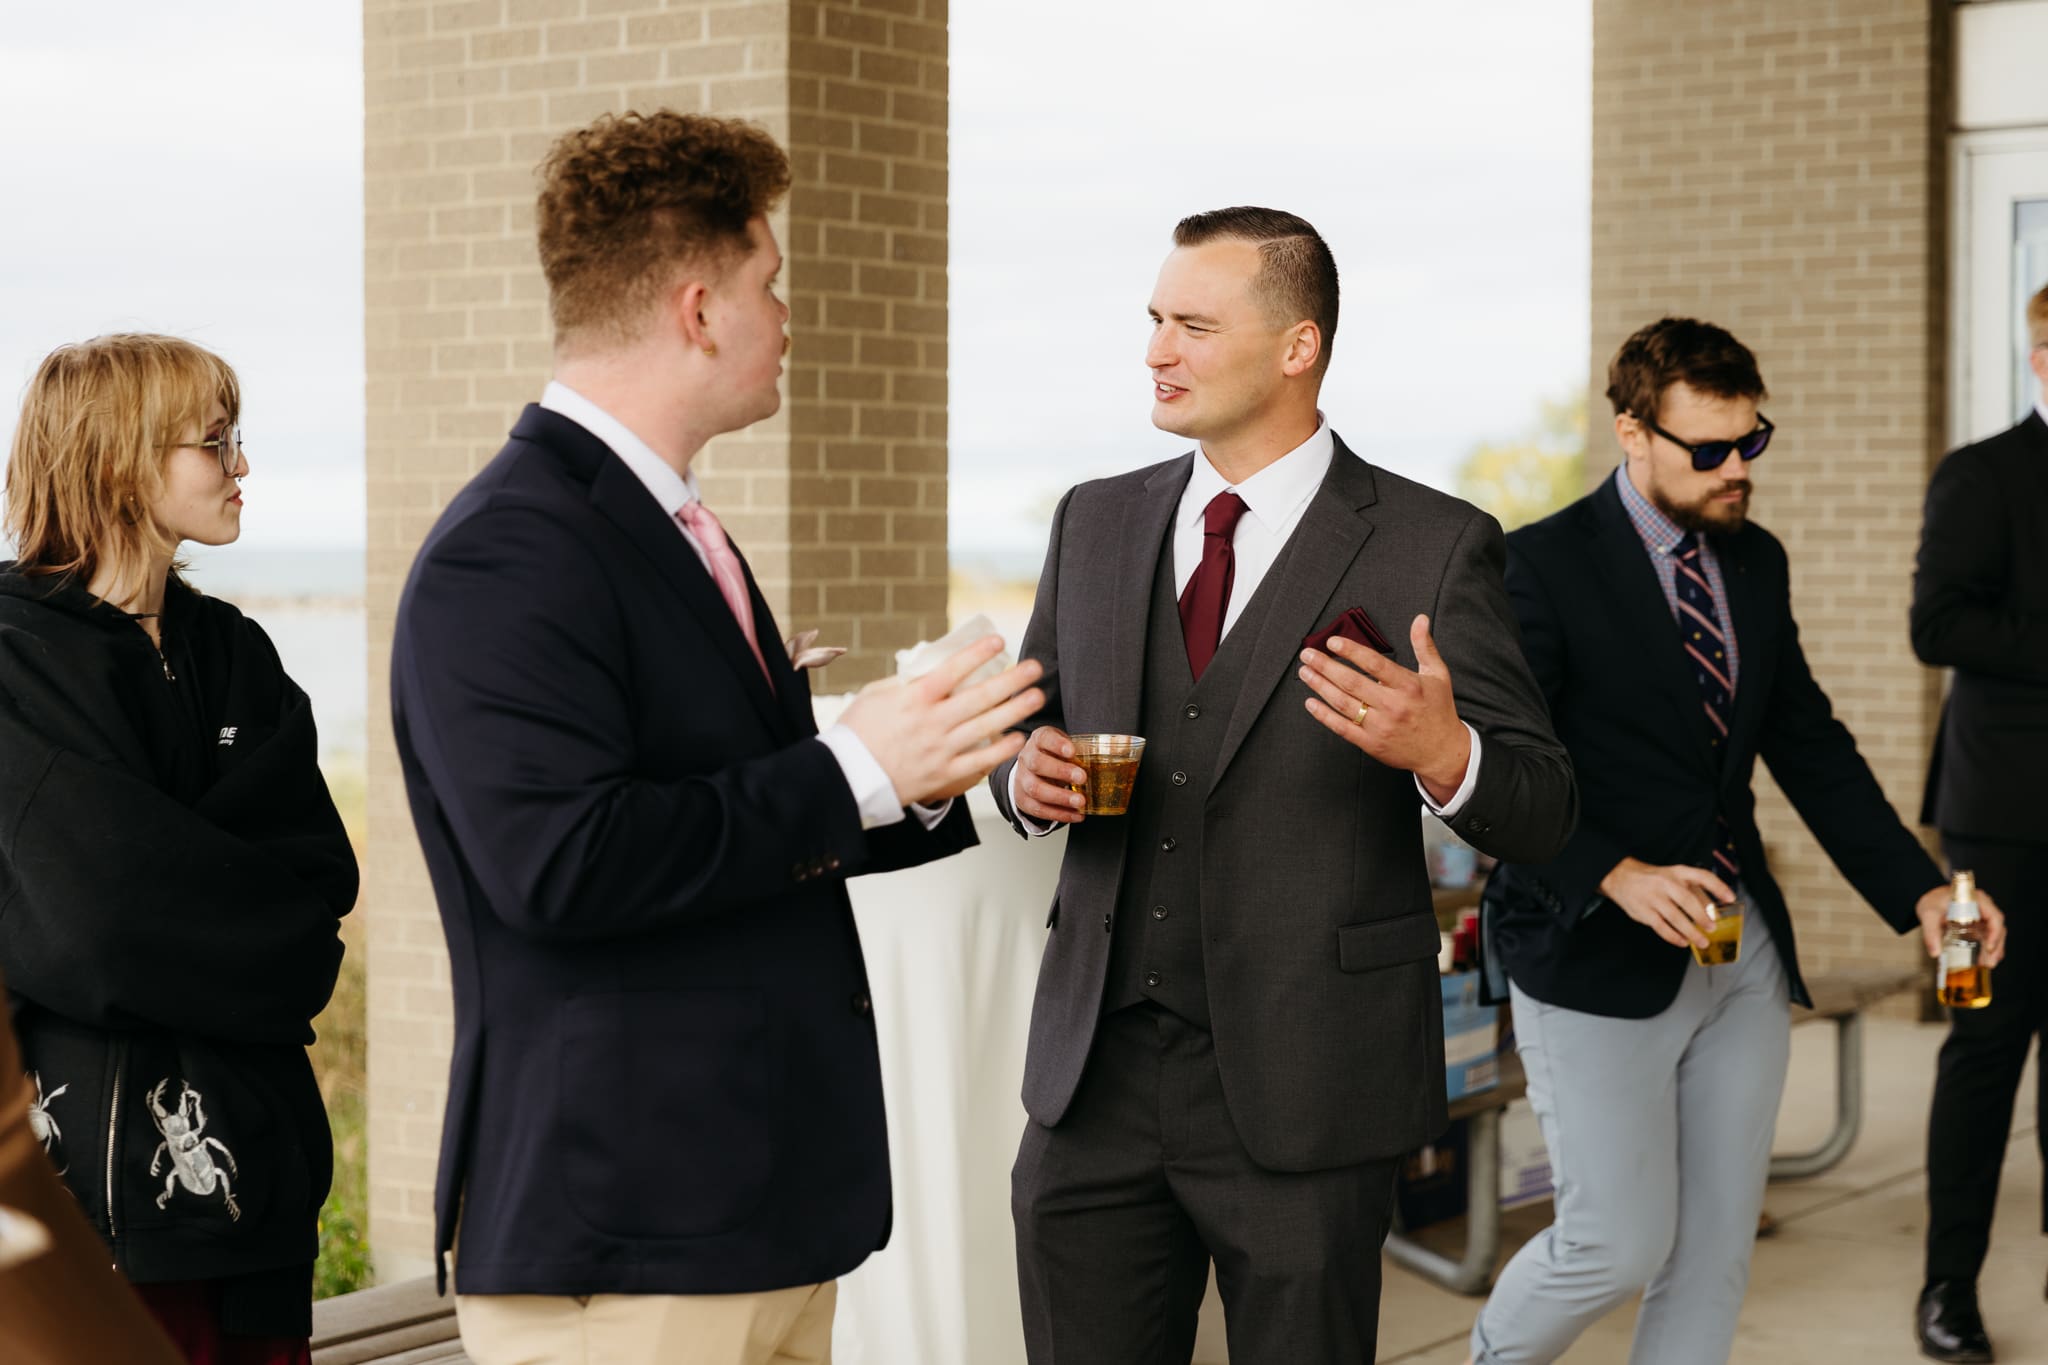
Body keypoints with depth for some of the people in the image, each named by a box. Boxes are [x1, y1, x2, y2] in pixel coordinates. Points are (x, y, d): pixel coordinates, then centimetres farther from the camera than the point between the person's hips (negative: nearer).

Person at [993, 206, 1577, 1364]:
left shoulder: (1433, 547, -5)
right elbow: (1027, 730, 19)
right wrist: (1028, 776, -5)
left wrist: (1443, 754, -28)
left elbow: (1542, 812, -5)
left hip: (1300, 1093, -4)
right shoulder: (1097, 523, 10)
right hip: (1098, 1073, 4)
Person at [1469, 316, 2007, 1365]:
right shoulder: (1543, 567, -11)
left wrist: (1917, 889, 4)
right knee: (1622, 1243, -3)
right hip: (1599, 960, -6)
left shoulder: (1755, 561, 10)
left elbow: (1809, 745, 14)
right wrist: (1617, 876, -29)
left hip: (1742, 952, 7)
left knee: (1716, 1249, 8)